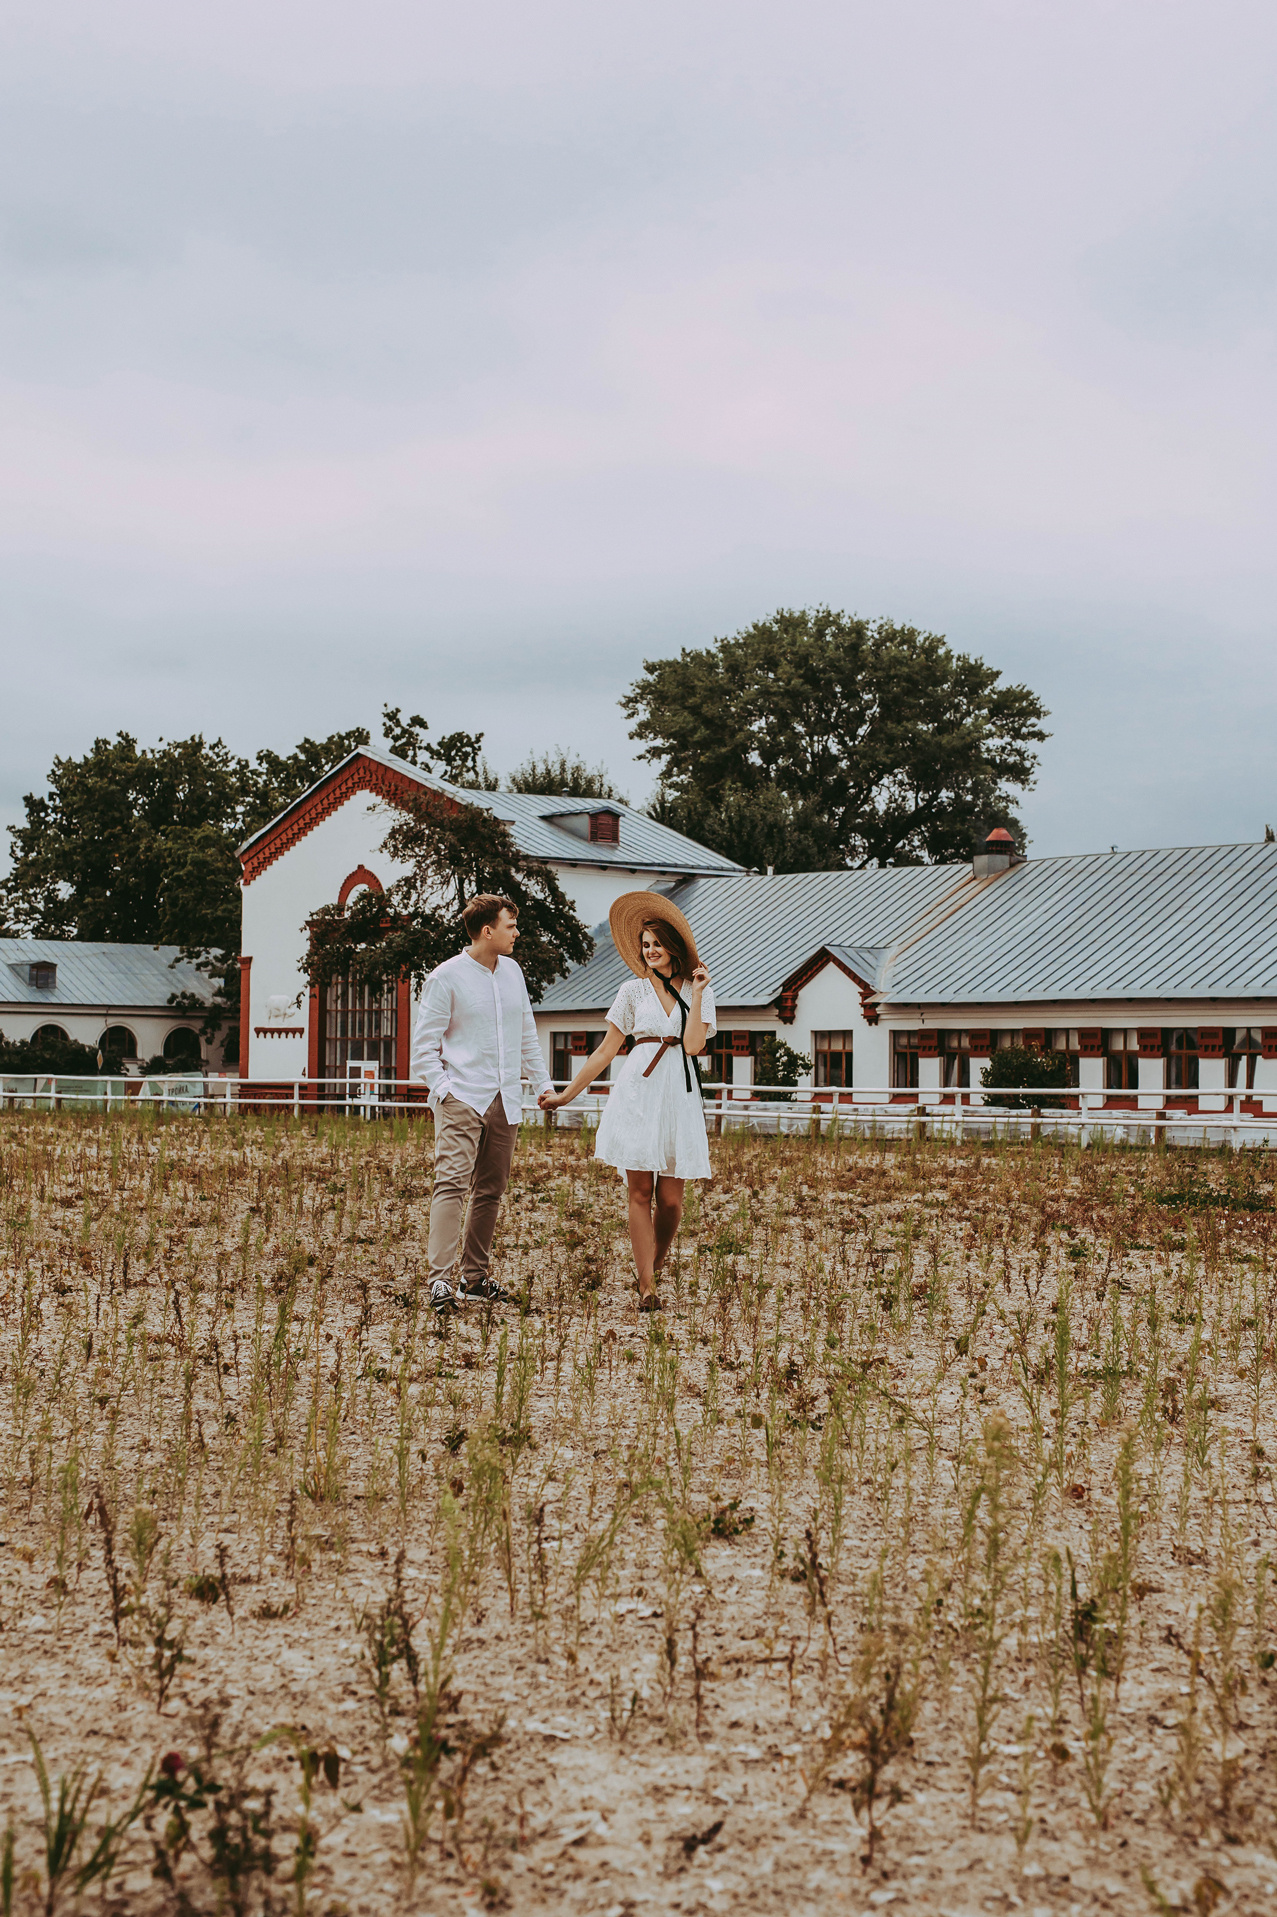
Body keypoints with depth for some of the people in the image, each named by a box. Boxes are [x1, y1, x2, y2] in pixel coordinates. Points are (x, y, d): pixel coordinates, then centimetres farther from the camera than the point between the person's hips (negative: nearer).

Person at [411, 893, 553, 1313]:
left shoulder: (511, 971, 14)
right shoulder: (446, 978, -5)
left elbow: (526, 1032, 24)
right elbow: (425, 1043, -4)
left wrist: (543, 1082, 19)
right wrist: (443, 1089, -14)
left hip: (505, 1101, 6)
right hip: (462, 1100, -6)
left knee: (491, 1191, 8)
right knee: (452, 1183, -16)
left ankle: (475, 1278, 15)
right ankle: (440, 1280, -21)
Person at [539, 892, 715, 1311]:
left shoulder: (700, 992, 9)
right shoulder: (633, 991, 8)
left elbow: (693, 1045, -7)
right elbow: (606, 1051, 11)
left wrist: (695, 994, -6)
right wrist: (566, 1095, 10)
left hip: (679, 1095, 1)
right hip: (638, 1091, -1)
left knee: (670, 1200, -2)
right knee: (640, 1191, -6)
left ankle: (652, 1273, 19)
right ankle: (647, 1289, -5)